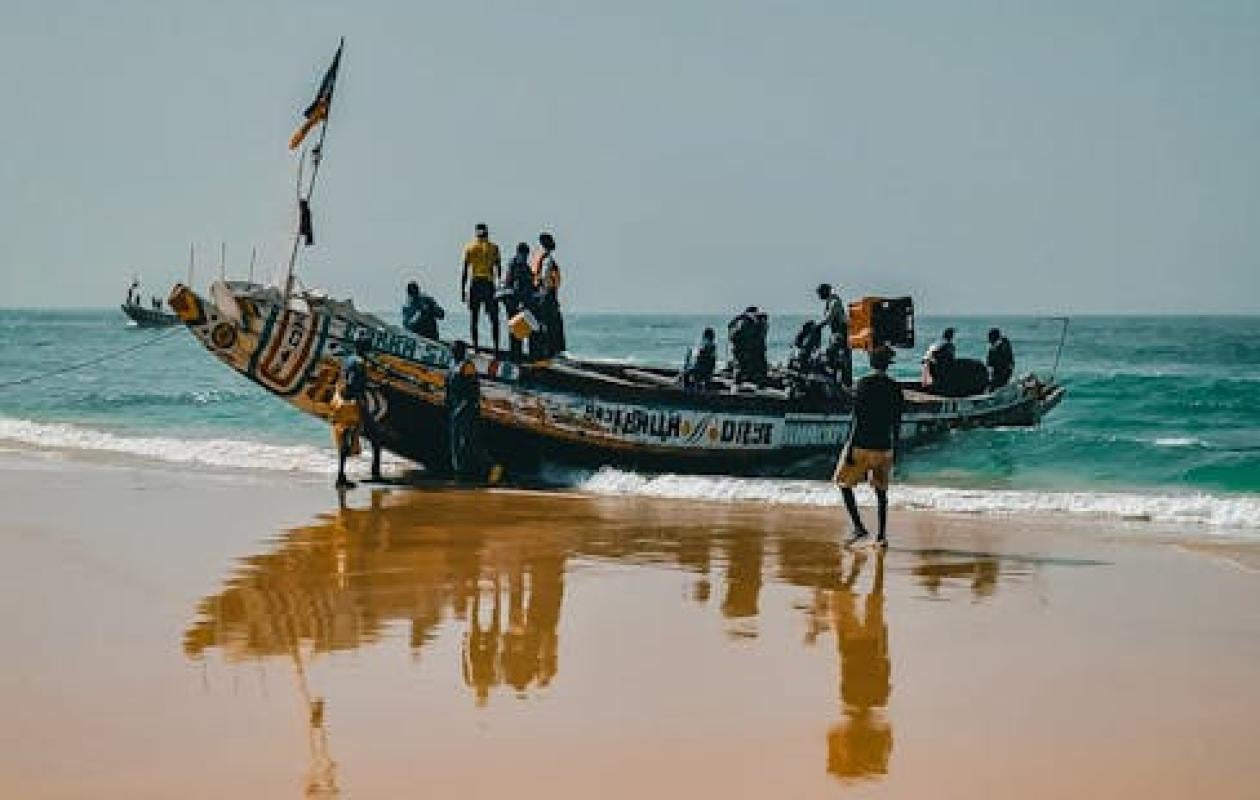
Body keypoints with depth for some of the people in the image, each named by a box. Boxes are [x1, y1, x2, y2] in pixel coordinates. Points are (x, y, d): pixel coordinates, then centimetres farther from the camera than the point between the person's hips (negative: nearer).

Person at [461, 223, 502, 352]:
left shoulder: (469, 248, 4)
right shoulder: (493, 247, 5)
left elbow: (464, 271, 2)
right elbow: (498, 269, 3)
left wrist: (462, 289, 4)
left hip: (474, 284, 0)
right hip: (489, 284, 0)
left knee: (474, 317, 5)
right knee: (494, 318, 6)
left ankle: (474, 344, -1)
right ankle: (496, 345, -1)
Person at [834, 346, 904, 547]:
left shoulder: (864, 384, -9)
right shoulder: (895, 388, 4)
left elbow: (857, 418, -12)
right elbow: (896, 422, 9)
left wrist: (850, 447, -9)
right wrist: (894, 446, 20)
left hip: (862, 445, -4)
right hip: (884, 446, 4)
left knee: (845, 484, 10)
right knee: (881, 491, 13)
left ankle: (859, 527, 0)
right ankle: (882, 535, 11)